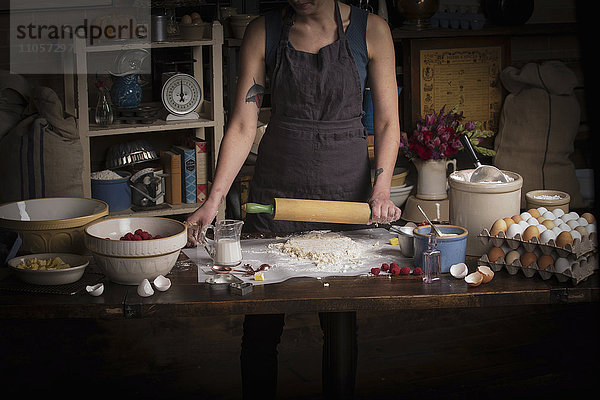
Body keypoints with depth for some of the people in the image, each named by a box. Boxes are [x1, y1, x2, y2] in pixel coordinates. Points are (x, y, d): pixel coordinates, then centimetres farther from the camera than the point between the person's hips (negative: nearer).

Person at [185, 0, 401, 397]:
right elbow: (243, 126, -4)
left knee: (341, 320, 8)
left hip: (346, 186, 0)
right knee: (261, 323, 3)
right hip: (277, 185, 1)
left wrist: (381, 189, -14)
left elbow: (388, 124, 0)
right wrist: (214, 199, -13)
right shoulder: (263, 32, -2)